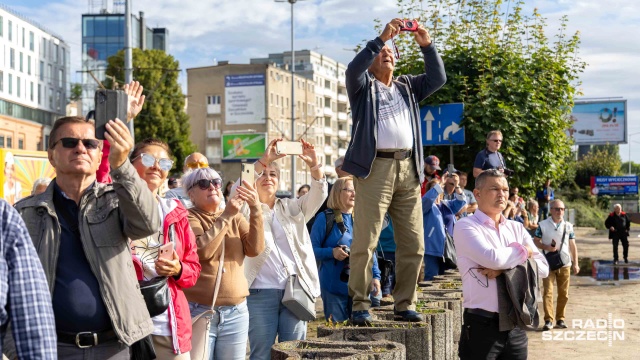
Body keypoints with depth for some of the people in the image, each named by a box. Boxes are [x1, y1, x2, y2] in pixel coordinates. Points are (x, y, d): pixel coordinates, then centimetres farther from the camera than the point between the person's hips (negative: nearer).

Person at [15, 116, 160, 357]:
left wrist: (121, 165, -31)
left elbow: (148, 224, -18)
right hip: (53, 347, 0)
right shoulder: (26, 214, 4)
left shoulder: (116, 200, 3)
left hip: (112, 346, 0)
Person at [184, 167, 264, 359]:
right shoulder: (188, 218, -1)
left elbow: (255, 248, -4)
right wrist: (226, 216, -18)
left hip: (236, 312, 4)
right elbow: (201, 250, -19)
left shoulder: (235, 217, 12)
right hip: (198, 311, -4)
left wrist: (256, 210, -14)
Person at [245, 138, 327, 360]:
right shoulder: (247, 210, 8)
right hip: (260, 293, -3)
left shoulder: (292, 207, 17)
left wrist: (314, 165, -18)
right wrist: (263, 160, -23)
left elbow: (318, 195, 1)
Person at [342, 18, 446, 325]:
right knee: (365, 242, -7)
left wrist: (426, 45, 1)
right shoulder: (363, 85, 12)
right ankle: (360, 305, -1)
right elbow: (353, 69, -9)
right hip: (375, 167, -5)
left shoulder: (407, 87, 24)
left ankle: (405, 304, 13)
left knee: (413, 243, 4)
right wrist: (381, 37, -13)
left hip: (408, 168, 5)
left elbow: (438, 78, 12)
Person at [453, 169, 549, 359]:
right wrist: (523, 251, -2)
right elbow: (492, 258, -20)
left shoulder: (517, 228, 13)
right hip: (482, 326, -5)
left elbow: (543, 267, 2)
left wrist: (505, 268, -13)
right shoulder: (466, 226, -4)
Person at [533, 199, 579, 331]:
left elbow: (573, 245, 8)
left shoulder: (568, 226, 6)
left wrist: (575, 263, 4)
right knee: (548, 292, -8)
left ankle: (560, 319, 16)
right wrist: (546, 247, -16)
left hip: (565, 264, 3)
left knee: (564, 293, 6)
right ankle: (548, 320, -8)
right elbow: (535, 241, 2)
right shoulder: (543, 225, -2)